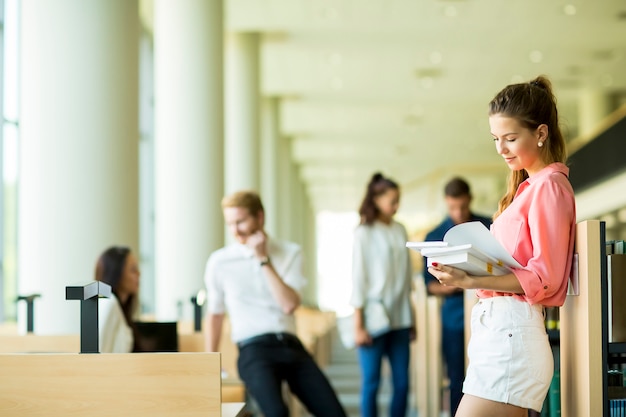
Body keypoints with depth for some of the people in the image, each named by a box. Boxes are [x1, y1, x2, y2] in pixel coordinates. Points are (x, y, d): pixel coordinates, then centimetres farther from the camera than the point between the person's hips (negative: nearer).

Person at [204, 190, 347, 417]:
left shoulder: (290, 253, 5)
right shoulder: (219, 261, 3)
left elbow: (289, 305, -9)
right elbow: (215, 314, 16)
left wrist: (264, 259, -12)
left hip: (291, 346, 3)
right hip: (254, 349, -3)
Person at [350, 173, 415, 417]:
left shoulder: (400, 231, 11)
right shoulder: (364, 233, -3)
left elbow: (407, 276, 14)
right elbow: (358, 279, -5)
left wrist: (411, 318, 12)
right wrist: (359, 325, -8)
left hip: (400, 318, 5)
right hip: (375, 317, -5)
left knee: (402, 383, 3)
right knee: (371, 383, -1)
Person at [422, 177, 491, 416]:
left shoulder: (489, 227, 6)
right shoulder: (435, 236, 8)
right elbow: (430, 285, 7)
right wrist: (451, 286, -13)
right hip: (455, 318, 1)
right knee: (458, 382, 3)